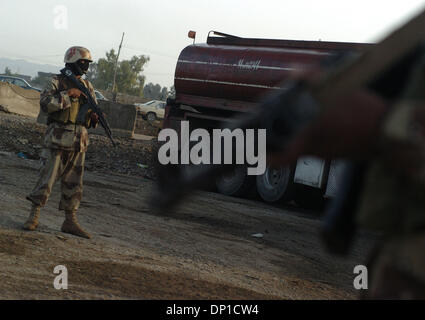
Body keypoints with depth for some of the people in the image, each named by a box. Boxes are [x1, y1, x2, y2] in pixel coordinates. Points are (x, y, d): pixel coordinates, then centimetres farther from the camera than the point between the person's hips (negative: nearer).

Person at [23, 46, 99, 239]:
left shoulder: (87, 86, 13)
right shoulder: (57, 82, -3)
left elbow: (94, 109, 21)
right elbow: (45, 103, -17)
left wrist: (94, 116, -1)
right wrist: (68, 94, -19)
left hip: (78, 142, 5)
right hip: (58, 139, -5)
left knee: (73, 183, 7)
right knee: (47, 178, -4)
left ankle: (70, 221, 14)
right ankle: (33, 217, 5)